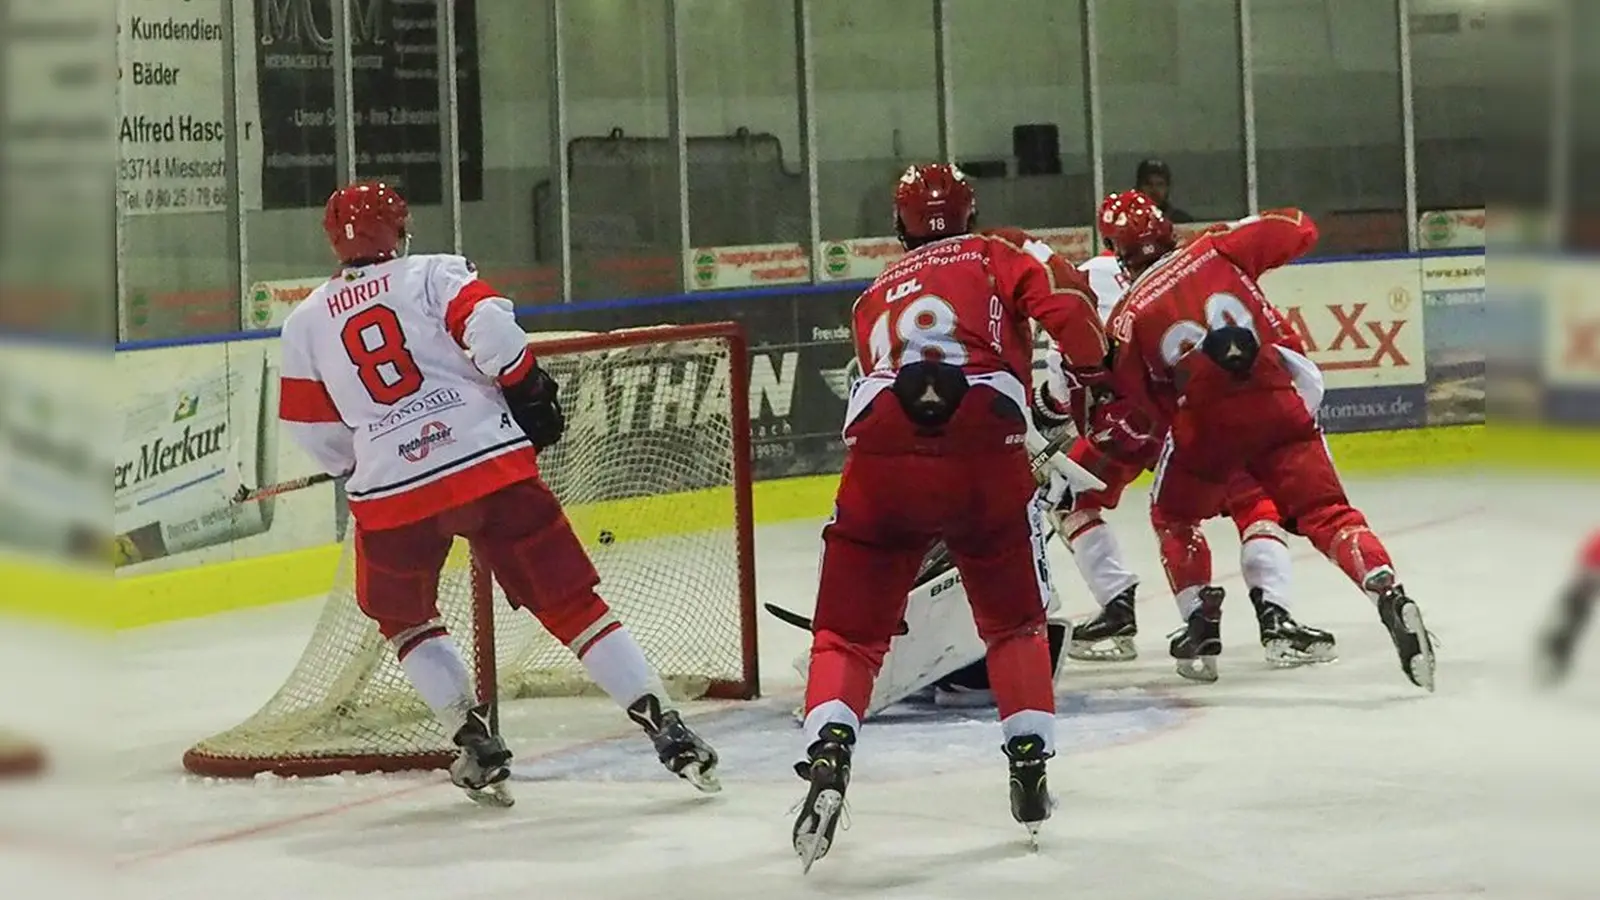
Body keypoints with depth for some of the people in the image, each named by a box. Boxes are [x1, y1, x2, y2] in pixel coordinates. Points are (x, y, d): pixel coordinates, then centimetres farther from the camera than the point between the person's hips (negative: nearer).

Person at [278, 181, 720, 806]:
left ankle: (474, 742, 14)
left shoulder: (306, 323, 14)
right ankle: (666, 730, -2)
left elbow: (315, 432, 17)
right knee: (572, 603, 5)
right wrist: (530, 391, 2)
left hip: (391, 495, 1)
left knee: (403, 616, 26)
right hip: (492, 465, -1)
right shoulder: (433, 274, 7)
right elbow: (489, 328, -10)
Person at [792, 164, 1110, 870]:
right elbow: (1065, 308, 4)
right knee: (1014, 622, 21)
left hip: (881, 456, 1)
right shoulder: (997, 258, 22)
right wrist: (1094, 373, 21)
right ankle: (1029, 761, 14)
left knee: (848, 632, 9)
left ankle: (827, 755, -14)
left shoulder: (873, 300, 33)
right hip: (985, 451, -1)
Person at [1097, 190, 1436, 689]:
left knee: (1173, 517, 26)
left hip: (1203, 423, -1)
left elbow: (1139, 404, 7)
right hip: (1277, 405, 1)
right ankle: (1389, 594, -24)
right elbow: (1300, 230, 16)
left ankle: (1201, 629, 22)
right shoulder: (1217, 250, 9)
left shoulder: (1127, 316, 6)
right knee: (1326, 513, -1)